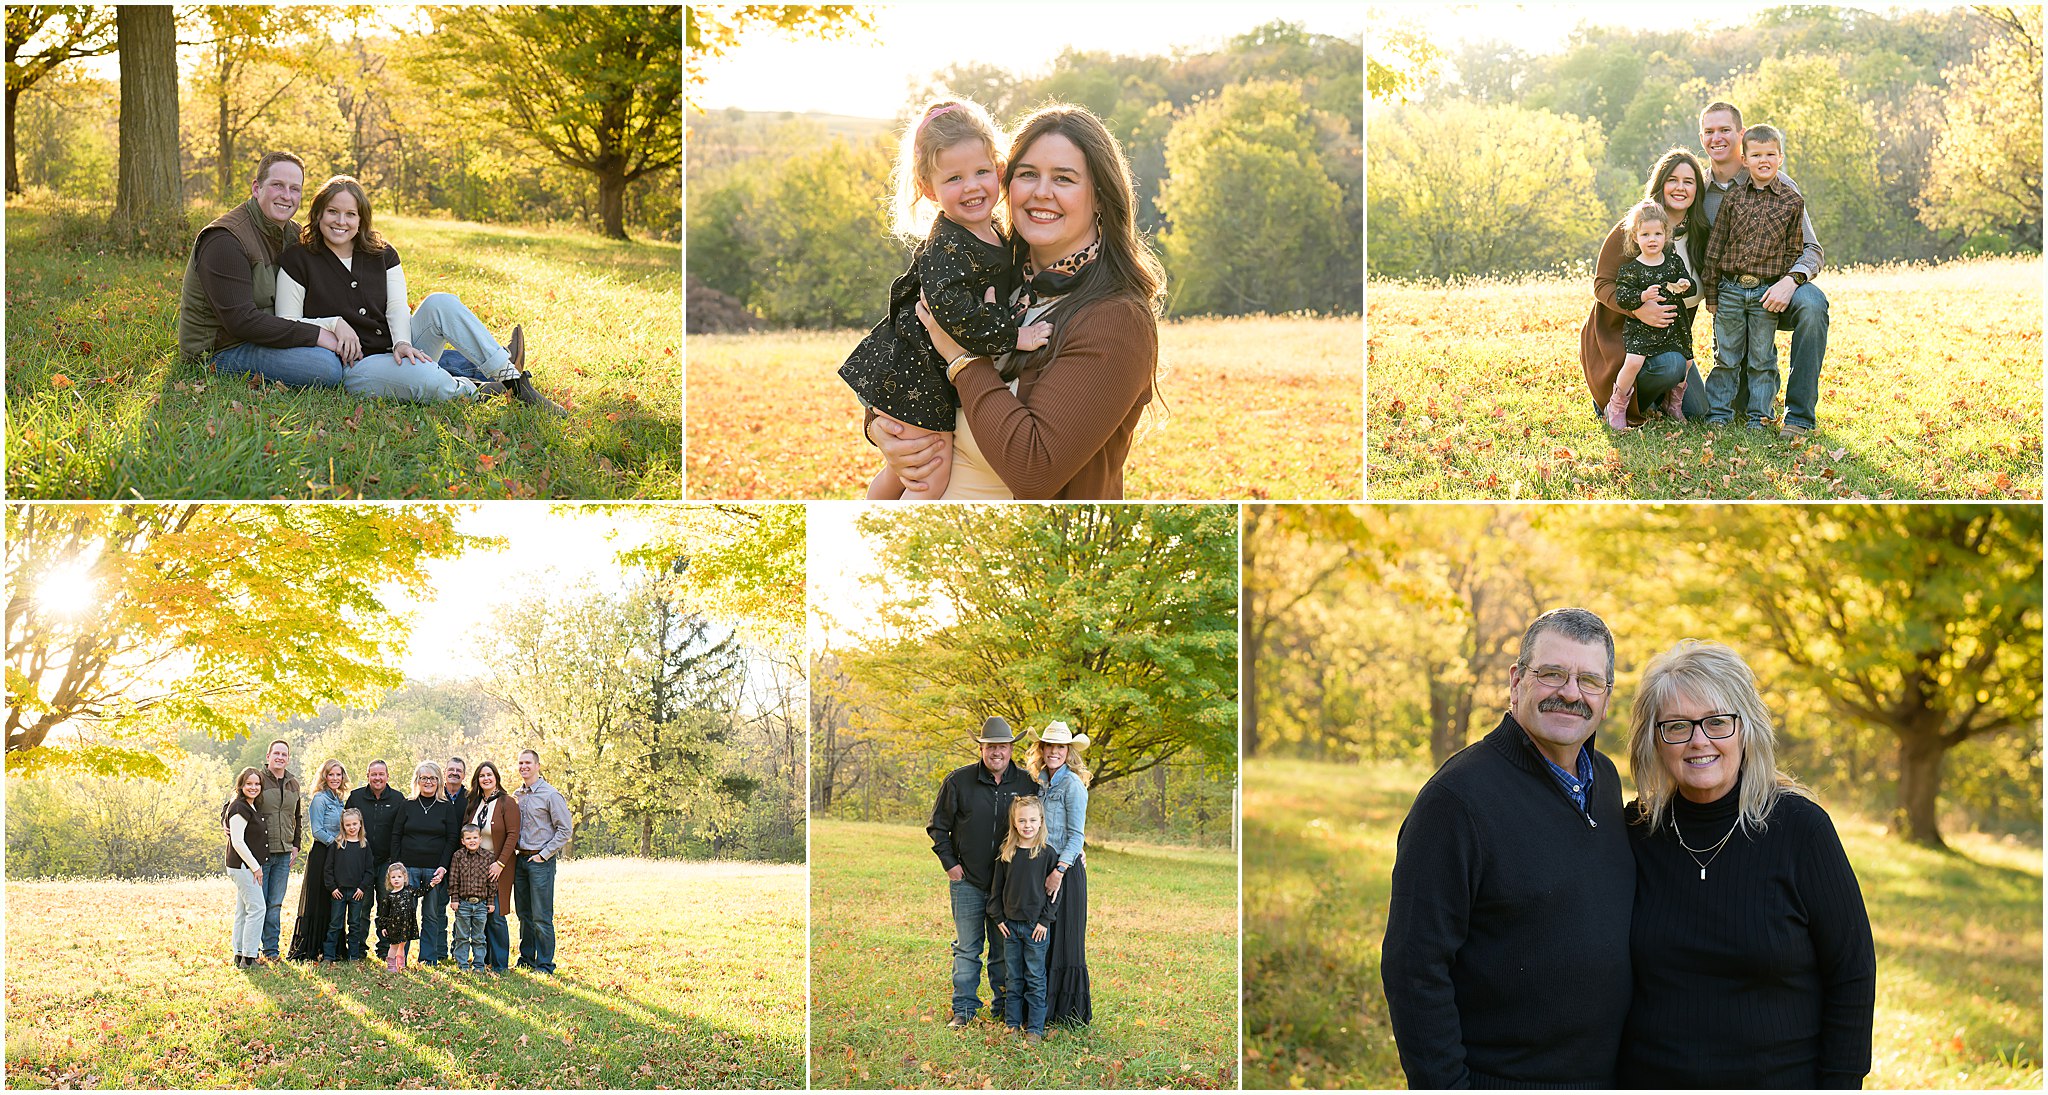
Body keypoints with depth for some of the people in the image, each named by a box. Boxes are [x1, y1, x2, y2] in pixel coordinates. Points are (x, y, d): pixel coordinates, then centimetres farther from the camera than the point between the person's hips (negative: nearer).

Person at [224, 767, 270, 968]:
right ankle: (249, 957, -9)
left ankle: (240, 955, 16)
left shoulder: (251, 807, 13)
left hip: (248, 866, 10)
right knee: (257, 908, -10)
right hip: (243, 866, -10)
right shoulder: (240, 808, -16)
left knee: (243, 911, 12)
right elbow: (237, 841, -20)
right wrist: (255, 867, -17)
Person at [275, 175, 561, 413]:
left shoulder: (382, 254, 10)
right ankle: (479, 391, -5)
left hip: (398, 351, 5)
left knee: (440, 303, -22)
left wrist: (403, 343, -20)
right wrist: (334, 324, -16)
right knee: (427, 379, -37)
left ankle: (513, 380, -24)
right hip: (355, 366, -5)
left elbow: (398, 308, 0)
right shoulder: (297, 260, -2)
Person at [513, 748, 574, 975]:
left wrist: (544, 854, -11)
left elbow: (565, 830, -9)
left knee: (541, 917, -6)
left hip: (541, 861, -6)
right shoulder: (517, 796, 12)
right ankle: (526, 958, 21)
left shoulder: (551, 795, -8)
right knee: (524, 914, 12)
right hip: (520, 860, 6)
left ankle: (544, 965, -1)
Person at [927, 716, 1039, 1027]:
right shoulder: (959, 780, -3)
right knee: (967, 948, 3)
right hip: (968, 881, -1)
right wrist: (950, 863, -1)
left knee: (1005, 949, 8)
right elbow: (938, 826, 5)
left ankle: (1003, 1006, 19)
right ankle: (964, 1008, 11)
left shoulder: (1027, 784, 1)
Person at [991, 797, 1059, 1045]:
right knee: (1013, 977, 11)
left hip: (1036, 925, -3)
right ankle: (1012, 1023, 19)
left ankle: (1035, 1028, 6)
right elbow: (996, 888, 10)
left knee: (1035, 978, 1)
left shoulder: (1047, 854, -6)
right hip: (1010, 925, 3)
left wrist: (1045, 920, -8)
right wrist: (999, 918, 4)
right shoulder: (1006, 853, 4)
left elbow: (1055, 889, -4)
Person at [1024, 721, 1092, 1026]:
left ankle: (1069, 1009, 7)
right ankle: (1044, 1006, 18)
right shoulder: (1039, 782, 12)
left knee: (1064, 939, -1)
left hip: (1066, 870, -7)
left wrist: (1059, 871, -20)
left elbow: (1076, 835, -14)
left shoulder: (1072, 784, -10)